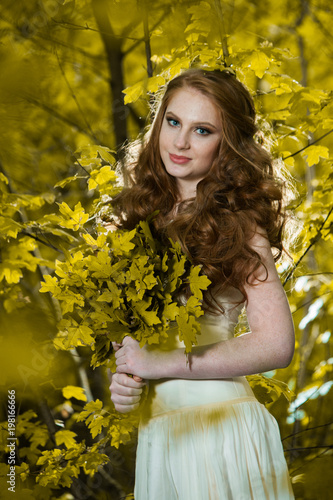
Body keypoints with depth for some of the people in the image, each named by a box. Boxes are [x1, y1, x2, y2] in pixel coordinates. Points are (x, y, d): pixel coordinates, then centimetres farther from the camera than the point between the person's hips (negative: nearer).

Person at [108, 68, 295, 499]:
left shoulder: (236, 223, -11)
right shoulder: (147, 214, 8)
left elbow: (276, 344, -17)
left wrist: (159, 364, -14)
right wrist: (123, 380, -2)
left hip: (220, 425, -6)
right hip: (156, 428, 6)